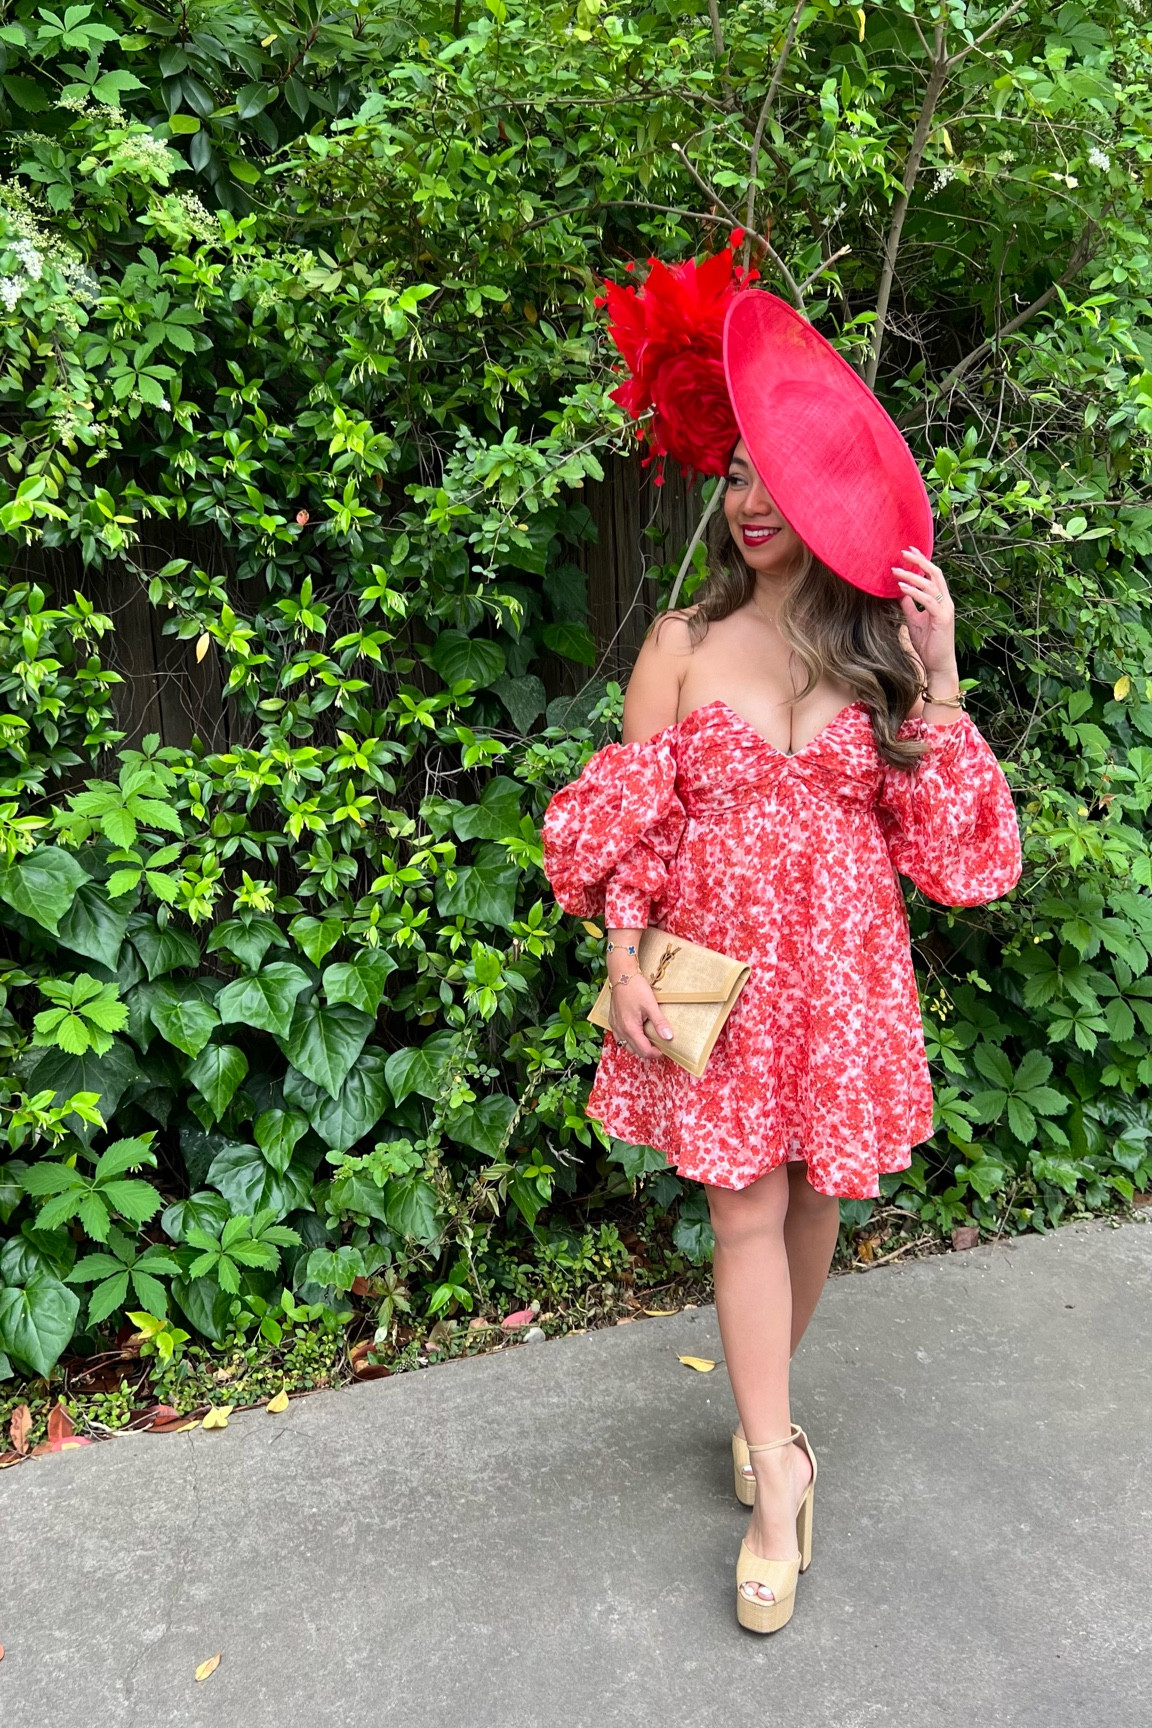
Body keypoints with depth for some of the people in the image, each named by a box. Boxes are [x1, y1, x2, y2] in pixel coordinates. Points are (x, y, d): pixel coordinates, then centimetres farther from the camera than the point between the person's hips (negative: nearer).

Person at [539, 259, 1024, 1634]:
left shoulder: (885, 648, 2)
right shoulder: (684, 642, 0)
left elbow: (943, 835, -3)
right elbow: (628, 820, 0)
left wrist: (937, 675, -11)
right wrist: (623, 957, -9)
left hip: (841, 976, 1)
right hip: (717, 971, -1)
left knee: (815, 1196, 13)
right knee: (745, 1207, 2)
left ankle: (762, 1404, 39)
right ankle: (777, 1471, 18)